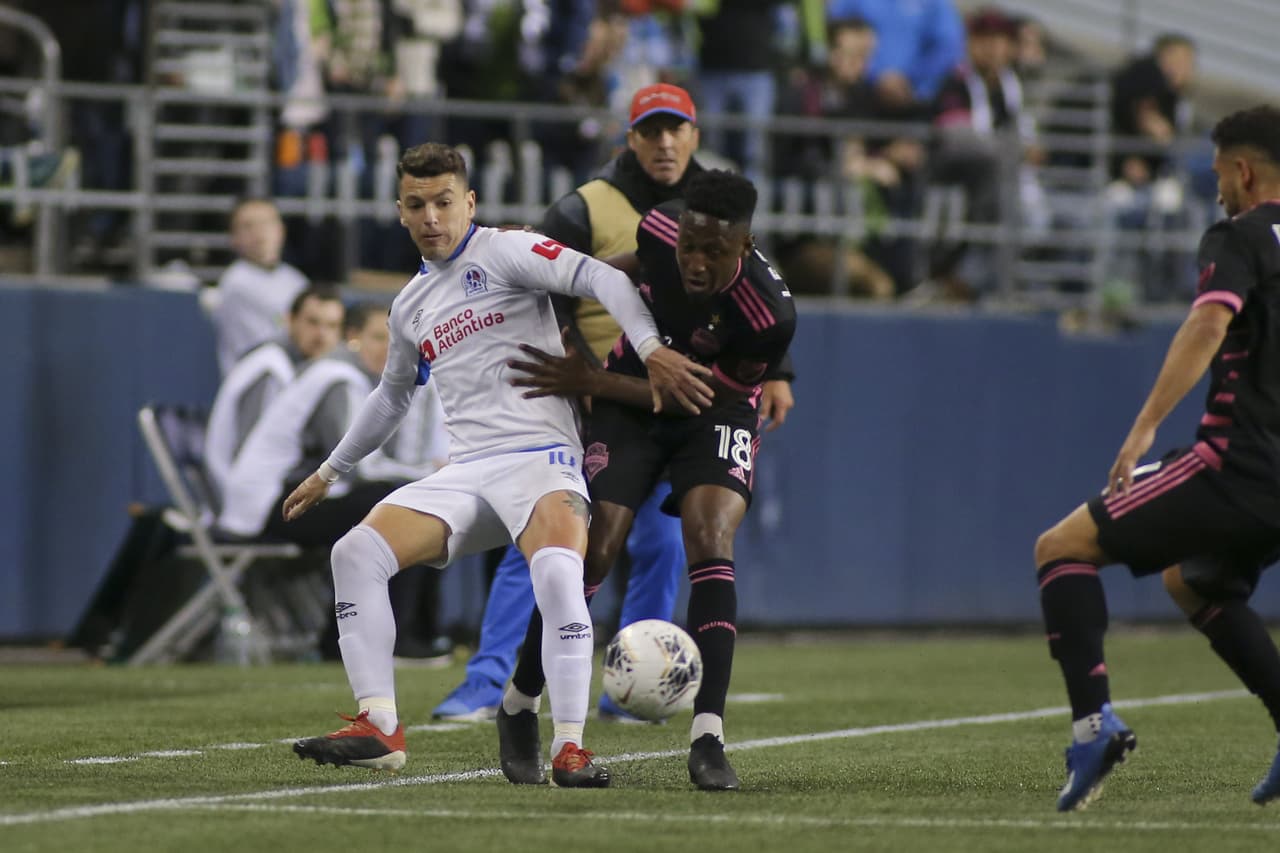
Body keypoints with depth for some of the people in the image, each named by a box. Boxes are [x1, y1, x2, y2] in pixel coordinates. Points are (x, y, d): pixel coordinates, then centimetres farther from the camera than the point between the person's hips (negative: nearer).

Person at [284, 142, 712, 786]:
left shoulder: (503, 252, 0)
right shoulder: (410, 306, 21)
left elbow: (601, 279, -14)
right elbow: (392, 395, 38)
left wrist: (652, 349, -29)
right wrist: (330, 472, 45)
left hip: (539, 458, -6)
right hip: (464, 473, 7)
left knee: (558, 575, -34)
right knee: (356, 553, -14)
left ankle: (569, 749, -29)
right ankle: (379, 728, -13)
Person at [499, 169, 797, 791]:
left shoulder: (770, 317, -34)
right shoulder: (660, 230, -24)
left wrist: (591, 383, -24)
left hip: (713, 413, -2)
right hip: (630, 406, 2)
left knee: (711, 542, -24)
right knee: (595, 549, -8)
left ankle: (708, 739, -24)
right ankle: (518, 705, 12)